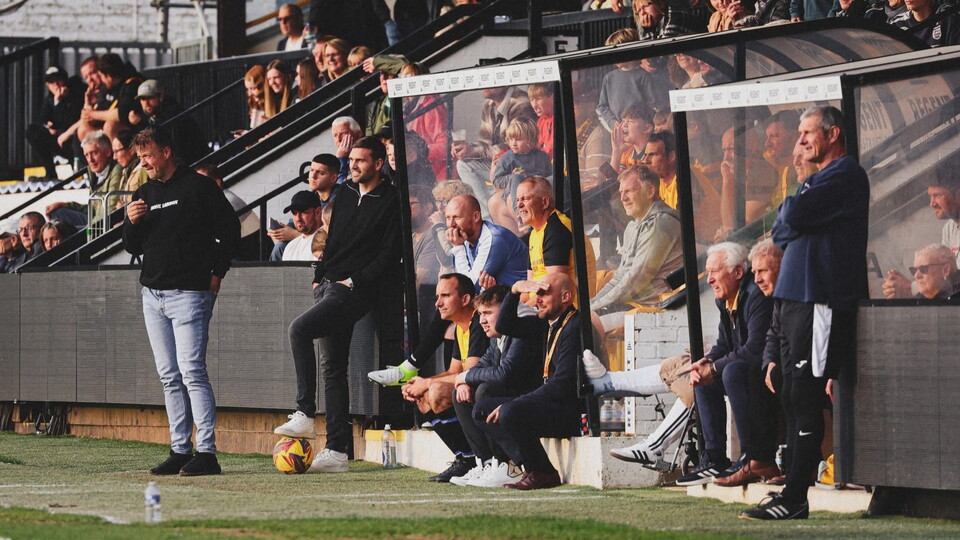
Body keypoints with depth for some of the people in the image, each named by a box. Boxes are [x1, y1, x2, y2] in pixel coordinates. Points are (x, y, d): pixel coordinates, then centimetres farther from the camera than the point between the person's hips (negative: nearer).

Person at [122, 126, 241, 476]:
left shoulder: (198, 187, -3)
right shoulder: (144, 194, 16)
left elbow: (230, 229, -2)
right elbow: (133, 248, 19)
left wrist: (217, 273, -4)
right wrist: (131, 223, -1)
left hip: (189, 293, -7)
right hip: (153, 295, 7)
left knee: (192, 372, -13)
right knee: (169, 377, 7)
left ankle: (207, 453, -14)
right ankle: (180, 450, 10)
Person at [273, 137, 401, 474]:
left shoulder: (389, 202, -6)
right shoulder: (345, 194, 17)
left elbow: (389, 255, -11)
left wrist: (354, 281, -14)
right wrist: (319, 278, 15)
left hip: (355, 291, -8)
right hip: (329, 286, 8)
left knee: (300, 329, -27)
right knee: (333, 366, 5)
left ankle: (305, 415, -23)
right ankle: (337, 450, 4)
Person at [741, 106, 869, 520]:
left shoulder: (845, 175, -7)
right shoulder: (824, 178, 24)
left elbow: (793, 217, -17)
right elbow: (782, 232, 20)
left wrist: (794, 203, 4)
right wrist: (791, 224, -1)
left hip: (820, 302, -10)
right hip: (796, 299, 10)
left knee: (804, 399, -12)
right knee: (793, 399, 8)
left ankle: (795, 498, -15)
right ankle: (792, 493, 10)